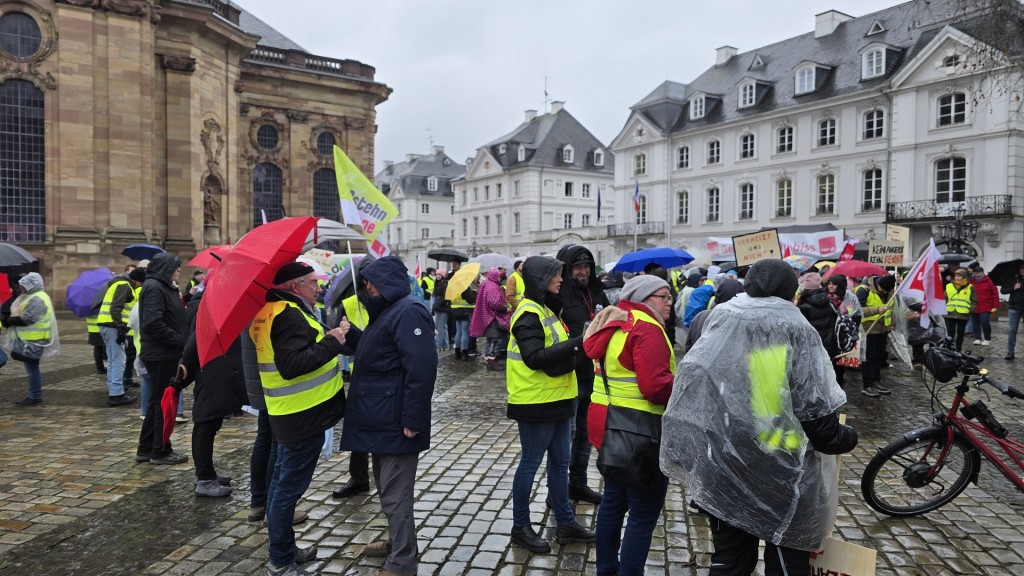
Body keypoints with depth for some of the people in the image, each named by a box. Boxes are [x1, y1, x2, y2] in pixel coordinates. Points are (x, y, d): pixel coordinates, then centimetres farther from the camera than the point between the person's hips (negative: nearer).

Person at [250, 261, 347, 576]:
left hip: (291, 413, 11)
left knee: (283, 482, 18)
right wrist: (331, 343, -23)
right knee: (290, 486, 0)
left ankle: (284, 550, 32)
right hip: (304, 415, -11)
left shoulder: (272, 311, 12)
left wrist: (325, 339, 6)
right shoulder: (289, 315, -20)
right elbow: (292, 365, -29)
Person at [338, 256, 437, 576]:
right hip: (382, 420, 11)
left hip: (396, 423, -11)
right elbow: (373, 353, 25)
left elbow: (421, 369, -26)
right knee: (386, 487, 21)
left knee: (395, 493, -1)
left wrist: (412, 420, -25)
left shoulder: (408, 312, -18)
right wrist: (351, 335, 8)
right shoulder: (388, 311, 16)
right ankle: (397, 542, 37)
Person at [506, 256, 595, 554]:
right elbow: (534, 358, -26)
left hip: (556, 400, 9)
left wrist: (576, 344, 1)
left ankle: (566, 523, 28)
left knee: (560, 463, 16)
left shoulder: (546, 308, 14)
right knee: (530, 463, 4)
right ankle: (521, 527, 18)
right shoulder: (528, 313, -17)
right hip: (536, 404, -9)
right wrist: (575, 344, -29)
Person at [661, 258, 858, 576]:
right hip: (781, 474, -3)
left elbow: (689, 401, 5)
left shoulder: (718, 329, 1)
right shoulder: (797, 333, -10)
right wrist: (845, 438, 10)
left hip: (721, 471, 3)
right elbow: (816, 413, -11)